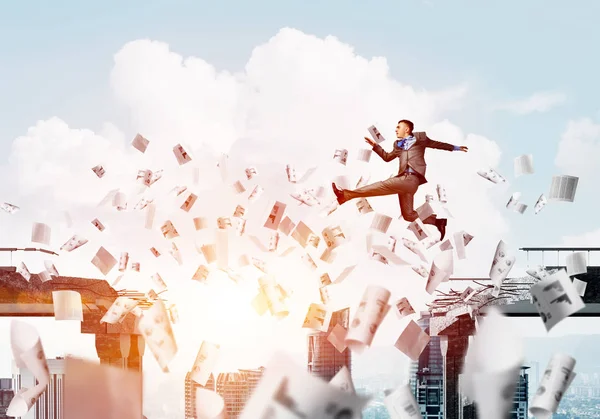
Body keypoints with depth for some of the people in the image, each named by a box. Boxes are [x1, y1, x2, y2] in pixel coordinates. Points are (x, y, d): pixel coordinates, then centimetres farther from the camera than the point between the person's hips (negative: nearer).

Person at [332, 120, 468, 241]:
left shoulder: (420, 138, 11)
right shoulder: (398, 145, 27)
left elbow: (436, 144, 22)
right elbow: (387, 157, 35)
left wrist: (455, 148, 27)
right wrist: (375, 145, 26)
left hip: (411, 178, -8)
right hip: (404, 180, 8)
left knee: (383, 186, -20)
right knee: (408, 215, 6)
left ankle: (347, 195, -24)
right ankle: (437, 221, 12)